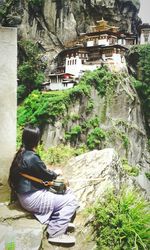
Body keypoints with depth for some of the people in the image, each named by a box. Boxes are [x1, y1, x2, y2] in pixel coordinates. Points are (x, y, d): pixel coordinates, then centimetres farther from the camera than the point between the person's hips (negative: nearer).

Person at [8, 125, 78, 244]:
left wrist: (52, 173, 5)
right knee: (71, 200, -8)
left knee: (68, 191, 14)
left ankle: (56, 221, 22)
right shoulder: (32, 157, -24)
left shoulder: (22, 153, 6)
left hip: (30, 192, 10)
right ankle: (56, 233, 0)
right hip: (32, 198, -10)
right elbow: (47, 175, -12)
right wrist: (56, 173, 7)